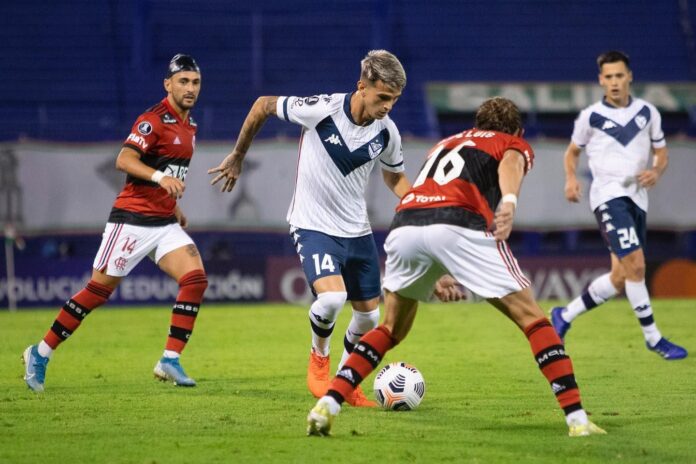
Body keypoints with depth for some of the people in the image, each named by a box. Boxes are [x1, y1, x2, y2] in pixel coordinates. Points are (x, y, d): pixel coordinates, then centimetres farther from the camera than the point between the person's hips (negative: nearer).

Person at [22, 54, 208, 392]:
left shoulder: (189, 125, 14)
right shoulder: (154, 120, -13)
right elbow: (124, 160, -26)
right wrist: (160, 177, -39)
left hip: (165, 223, 8)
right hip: (132, 220, -8)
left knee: (195, 280, -11)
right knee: (99, 289, -4)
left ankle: (170, 361, -8)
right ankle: (41, 354, 8)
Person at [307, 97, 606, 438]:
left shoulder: (444, 144, 40)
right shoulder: (514, 145, 24)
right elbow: (510, 164, -1)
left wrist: (438, 274, 64)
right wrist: (509, 200, -22)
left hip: (403, 226, 5)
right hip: (460, 226, -4)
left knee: (391, 330, 26)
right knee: (531, 318, 7)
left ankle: (327, 405, 12)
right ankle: (577, 419, -1)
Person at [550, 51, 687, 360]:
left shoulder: (647, 112, 8)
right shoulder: (591, 116, 0)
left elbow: (661, 152, 16)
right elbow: (573, 151, 14)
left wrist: (656, 172, -6)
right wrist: (571, 179, -5)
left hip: (637, 198, 5)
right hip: (608, 195, -5)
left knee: (620, 278, 7)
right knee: (635, 265, -19)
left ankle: (565, 316, 25)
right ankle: (652, 337, -10)